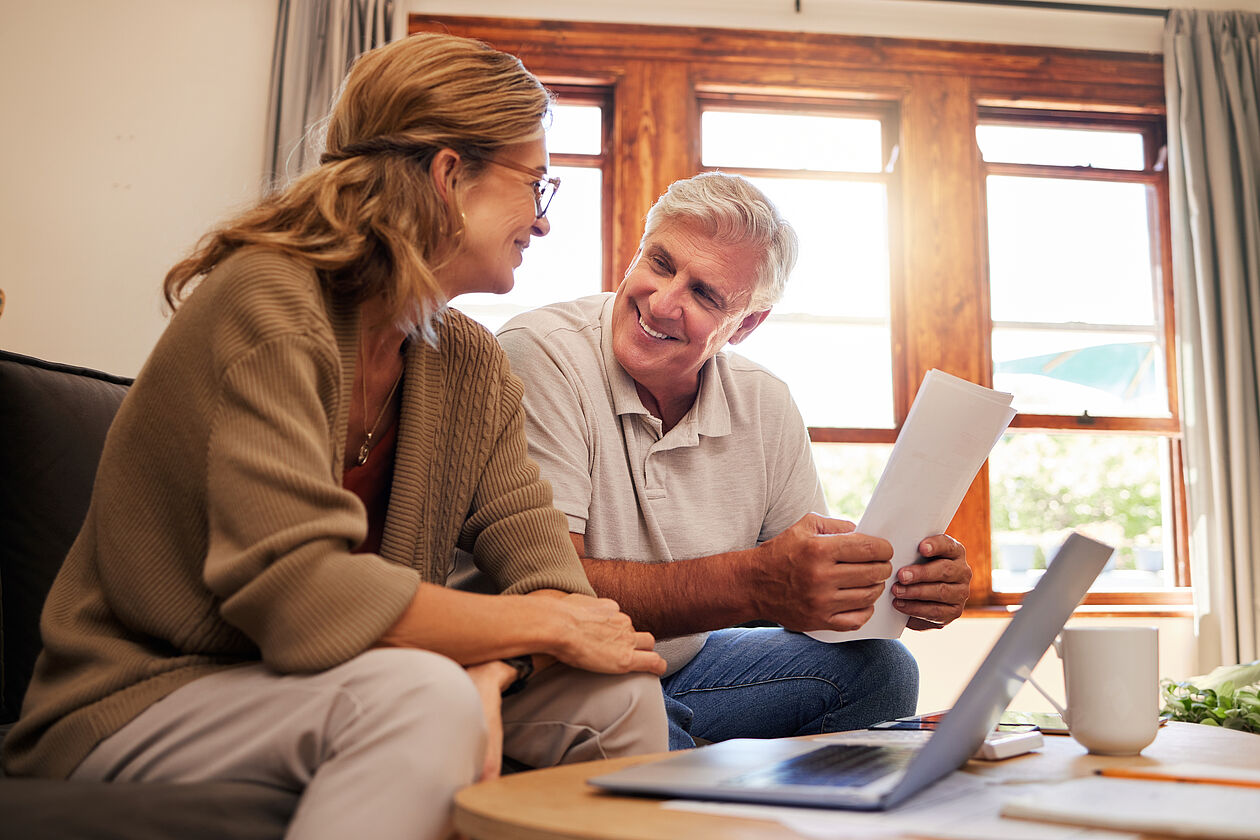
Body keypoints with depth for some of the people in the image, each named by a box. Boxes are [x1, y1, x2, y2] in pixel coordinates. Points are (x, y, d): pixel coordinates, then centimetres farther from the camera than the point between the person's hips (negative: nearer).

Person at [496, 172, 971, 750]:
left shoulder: (767, 408, -2)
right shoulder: (540, 356, -21)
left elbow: (812, 583, 3)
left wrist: (902, 584, -21)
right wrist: (752, 583, -39)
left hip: (683, 665, 5)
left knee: (880, 670, -11)